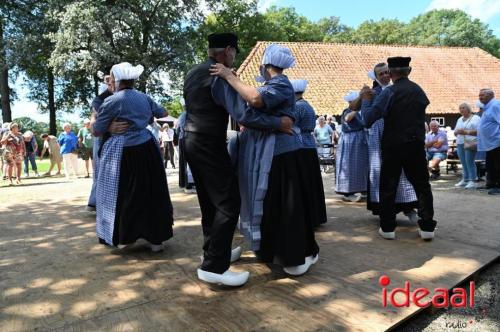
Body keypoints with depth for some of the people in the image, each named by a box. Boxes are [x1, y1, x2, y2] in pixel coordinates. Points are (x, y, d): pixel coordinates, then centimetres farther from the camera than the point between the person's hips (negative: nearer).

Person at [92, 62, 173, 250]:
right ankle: (155, 238, 18)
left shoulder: (112, 101, -7)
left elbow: (97, 131, -1)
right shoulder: (144, 98, 10)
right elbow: (162, 113, 28)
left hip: (123, 153, -5)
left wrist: (93, 123, 20)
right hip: (147, 149, 5)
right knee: (151, 192, 12)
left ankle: (123, 237, 20)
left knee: (122, 195, 10)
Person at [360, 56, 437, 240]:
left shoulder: (389, 92, -11)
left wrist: (366, 99, 0)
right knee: (422, 185, 10)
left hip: (393, 146, -4)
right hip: (417, 146, 4)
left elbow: (368, 118, -14)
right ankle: (427, 227, 10)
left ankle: (387, 228, 9)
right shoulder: (419, 91, 8)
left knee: (388, 187, 5)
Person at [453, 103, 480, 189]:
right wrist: (457, 132, -3)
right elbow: (455, 132, 20)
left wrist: (466, 132, -20)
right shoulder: (459, 119, 21)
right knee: (463, 163, 6)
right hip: (460, 144, 6)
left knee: (470, 162, -12)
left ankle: (472, 181, -10)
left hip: (470, 143, -6)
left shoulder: (475, 118, 0)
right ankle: (465, 179, 10)